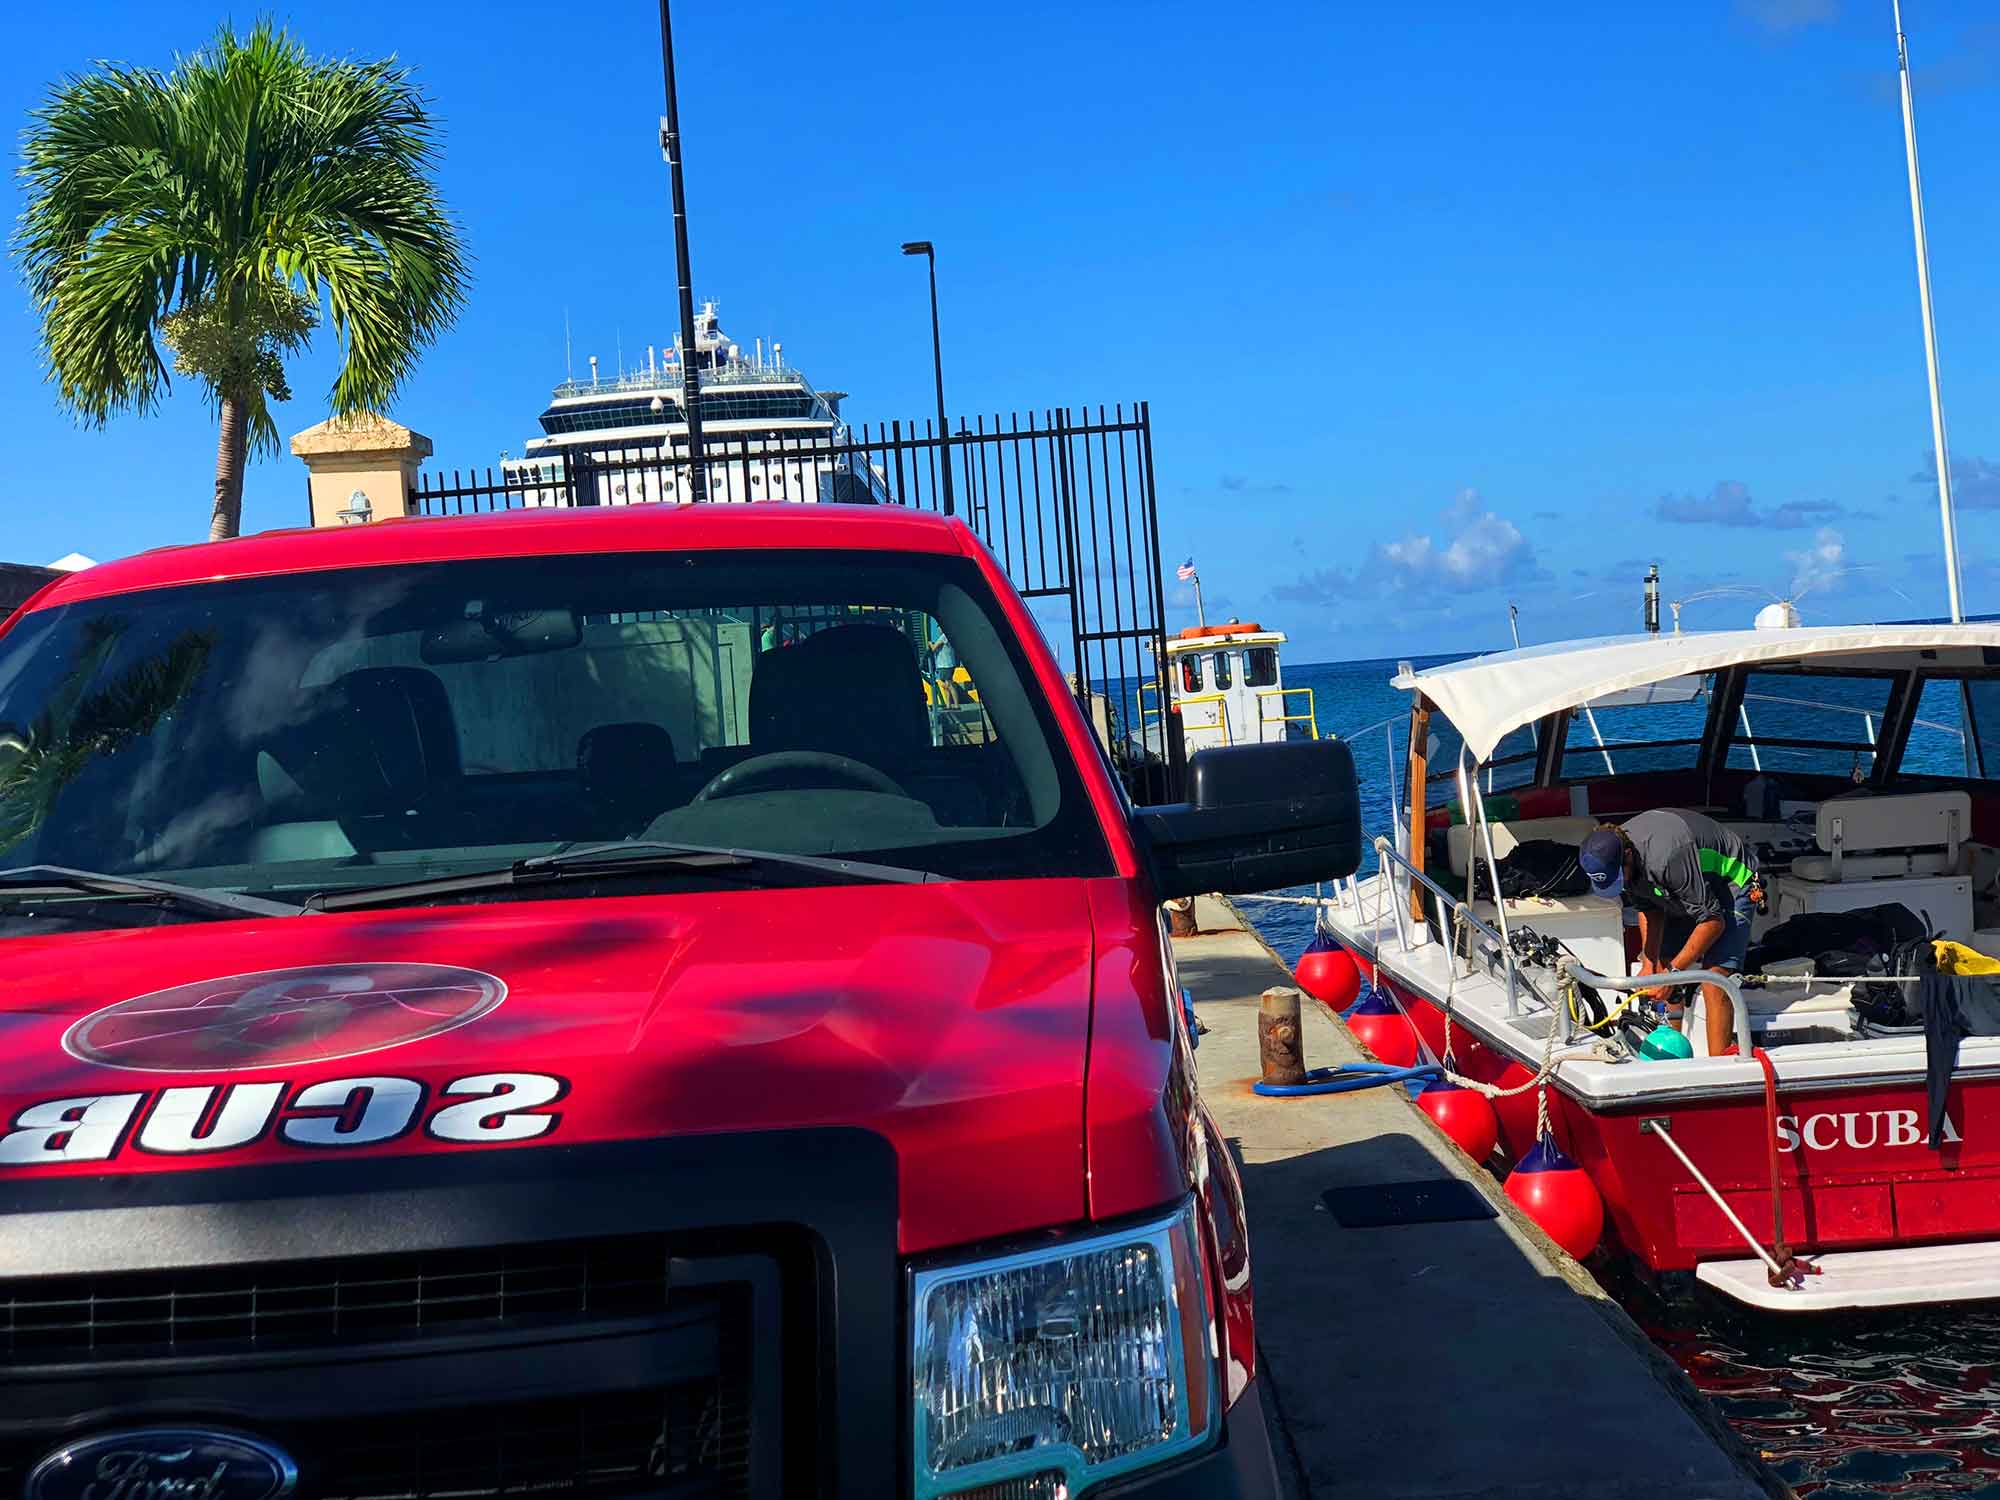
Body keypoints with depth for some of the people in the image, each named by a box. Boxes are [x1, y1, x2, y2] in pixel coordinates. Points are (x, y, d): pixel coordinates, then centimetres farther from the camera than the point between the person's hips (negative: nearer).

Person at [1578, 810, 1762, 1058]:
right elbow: (1649, 909, -1)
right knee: (1662, 975, 2)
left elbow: (1713, 921, -32)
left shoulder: (1667, 858, -40)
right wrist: (1650, 963, -11)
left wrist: (1672, 972, -30)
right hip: (1684, 892, 8)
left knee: (1714, 983, -20)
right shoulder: (1612, 854, -15)